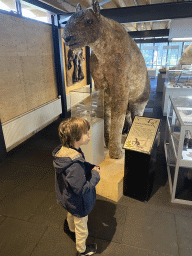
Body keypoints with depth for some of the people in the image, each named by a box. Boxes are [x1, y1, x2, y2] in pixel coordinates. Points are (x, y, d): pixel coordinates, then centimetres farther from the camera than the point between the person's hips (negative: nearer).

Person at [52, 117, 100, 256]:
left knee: (71, 215, 38)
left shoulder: (64, 150, -14)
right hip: (78, 203, -8)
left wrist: (92, 167, -11)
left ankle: (71, 231, 69)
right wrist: (95, 174, -23)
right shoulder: (74, 165, -43)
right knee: (81, 227, 22)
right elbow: (82, 188, -34)